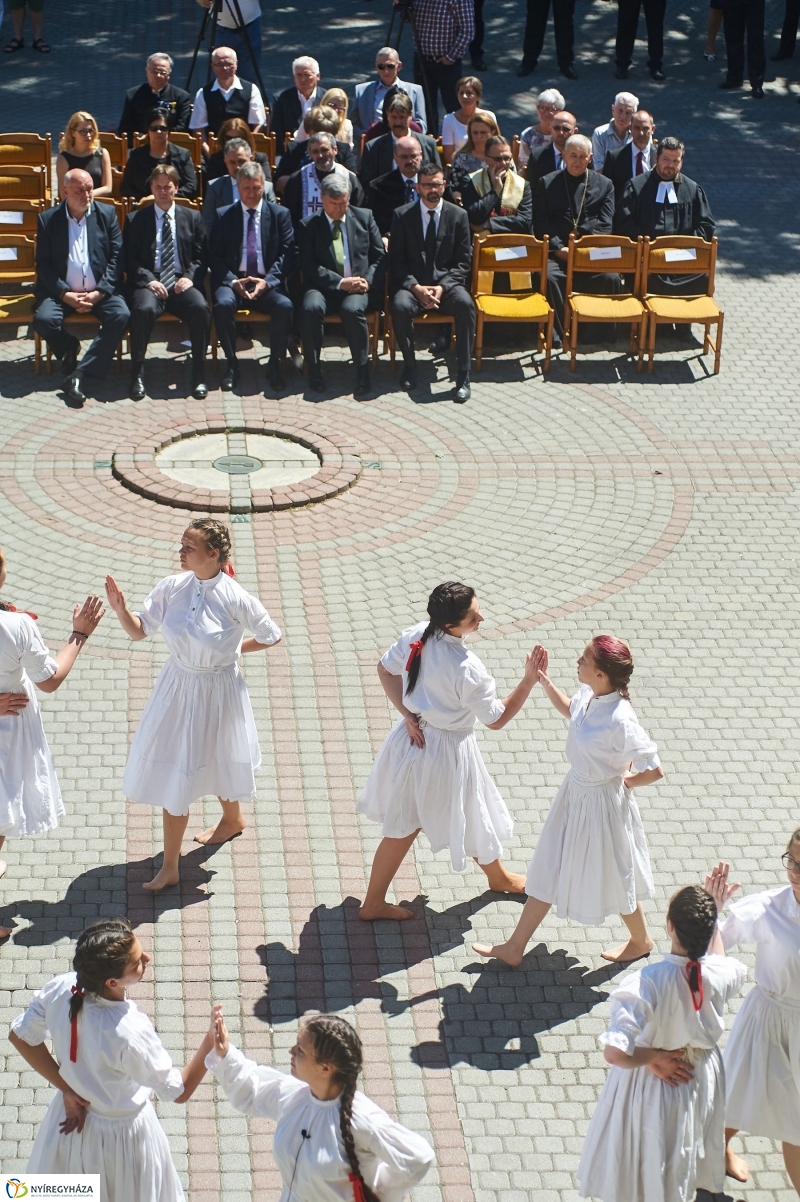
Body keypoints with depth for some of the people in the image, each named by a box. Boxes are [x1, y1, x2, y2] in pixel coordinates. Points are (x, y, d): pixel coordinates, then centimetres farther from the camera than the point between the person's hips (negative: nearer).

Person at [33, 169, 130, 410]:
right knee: (43, 319, -29)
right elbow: (43, 264, 0)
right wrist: (65, 294, -14)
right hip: (62, 291, 0)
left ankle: (78, 374, -26)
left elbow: (117, 256, 0)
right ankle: (69, 351, 5)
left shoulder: (107, 214, 6)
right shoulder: (47, 219, 4)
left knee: (121, 315, -29)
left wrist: (100, 292, -12)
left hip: (100, 291, 1)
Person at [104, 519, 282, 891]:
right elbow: (139, 631, -5)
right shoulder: (172, 587, -11)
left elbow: (271, 637, -7)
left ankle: (232, 819, 49)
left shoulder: (235, 599, -22)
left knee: (218, 763, 18)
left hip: (217, 692, -4)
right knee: (173, 773, 9)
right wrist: (120, 609, -22)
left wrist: (235, 649, 0)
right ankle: (169, 866, 22)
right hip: (178, 687, 4)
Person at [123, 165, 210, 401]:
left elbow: (202, 256, 11)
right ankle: (137, 376, -22)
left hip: (182, 283, 1)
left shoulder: (192, 217, 17)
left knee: (201, 308, -32)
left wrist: (190, 277, -9)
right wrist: (149, 280, -12)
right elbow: (130, 260, 5)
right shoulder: (135, 220, 13)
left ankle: (199, 376, -22)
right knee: (143, 309, -36)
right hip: (150, 282, -1)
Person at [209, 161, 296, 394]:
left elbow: (288, 253, 2)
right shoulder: (224, 216, 8)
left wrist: (268, 281, -13)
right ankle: (231, 365, -16)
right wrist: (233, 281, -14)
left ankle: (275, 365, -14)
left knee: (285, 306, -31)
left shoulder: (280, 214, 9)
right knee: (223, 304, -33)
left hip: (268, 283, 0)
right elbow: (214, 256, 4)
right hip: (232, 280, 0)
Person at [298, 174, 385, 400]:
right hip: (324, 287, 0)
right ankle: (314, 371, -20)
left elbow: (379, 256, 12)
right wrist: (340, 282, -15)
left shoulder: (364, 217, 13)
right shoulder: (308, 225, 8)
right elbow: (309, 266, -2)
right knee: (311, 308, -34)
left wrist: (367, 280, -7)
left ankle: (362, 373, -26)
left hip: (358, 287, 0)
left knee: (352, 309, -34)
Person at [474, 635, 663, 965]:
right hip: (574, 794, 8)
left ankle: (641, 941, 44)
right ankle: (515, 947, 32)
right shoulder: (589, 695, -11)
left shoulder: (619, 721, -34)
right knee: (548, 871, 19)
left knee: (614, 877, 16)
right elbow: (568, 710, 15)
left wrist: (624, 782, -11)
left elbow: (654, 770, -28)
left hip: (601, 804, -8)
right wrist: (543, 680, 3)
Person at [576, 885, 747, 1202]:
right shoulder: (720, 974, -23)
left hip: (649, 1086, -4)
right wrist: (713, 917, 9)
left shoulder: (647, 982, -36)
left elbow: (615, 1052, -40)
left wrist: (653, 1058, -22)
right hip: (701, 1079, 4)